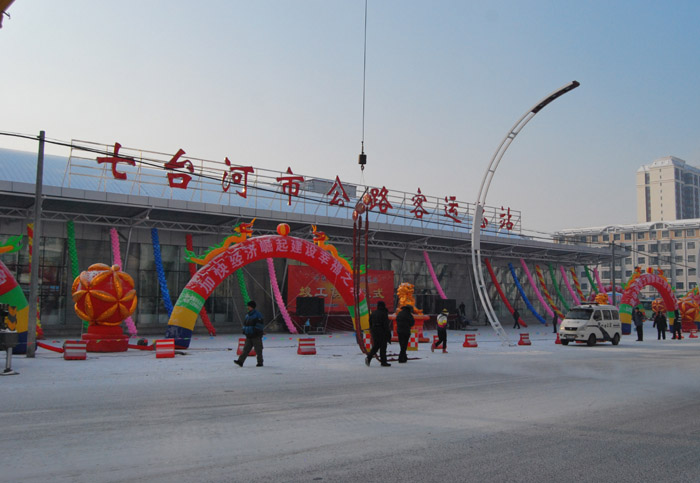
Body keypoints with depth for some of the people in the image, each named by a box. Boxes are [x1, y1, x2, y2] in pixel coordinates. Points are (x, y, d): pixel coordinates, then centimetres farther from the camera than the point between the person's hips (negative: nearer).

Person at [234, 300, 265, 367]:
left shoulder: (257, 315, -8)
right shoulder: (247, 315, 15)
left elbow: (260, 325, -11)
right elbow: (245, 323, 26)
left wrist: (256, 330, -17)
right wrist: (244, 330, 13)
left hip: (256, 336, -7)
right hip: (249, 336, 7)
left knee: (258, 350, 0)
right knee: (245, 349, 0)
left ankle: (260, 363, 9)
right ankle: (240, 361, -5)